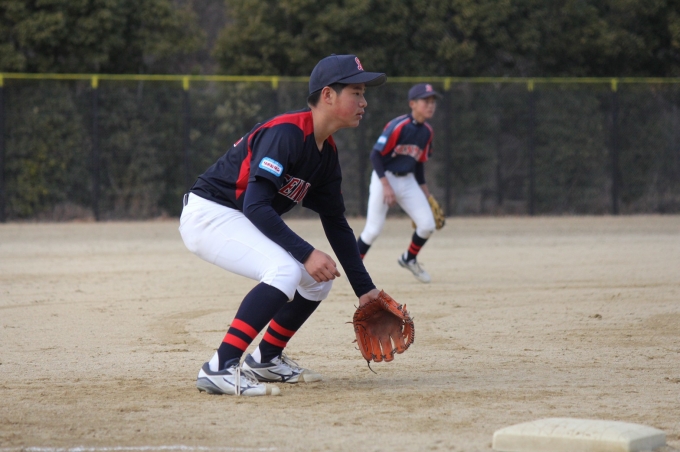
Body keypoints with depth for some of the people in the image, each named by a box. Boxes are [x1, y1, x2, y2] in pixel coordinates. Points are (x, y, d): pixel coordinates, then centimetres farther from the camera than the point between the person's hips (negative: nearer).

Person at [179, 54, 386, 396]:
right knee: (286, 270, -29)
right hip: (208, 215, -10)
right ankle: (220, 369, -30)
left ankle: (266, 359, 23)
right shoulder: (287, 133, -23)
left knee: (319, 276, 11)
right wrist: (306, 253, -33)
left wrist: (365, 289, 10)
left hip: (240, 223, 10)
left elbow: (336, 224, 13)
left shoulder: (327, 152, 7)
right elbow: (256, 206, -30)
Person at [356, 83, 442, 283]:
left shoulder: (427, 131, 3)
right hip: (385, 178, -6)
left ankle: (409, 259, 22)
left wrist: (424, 191, 16)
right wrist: (386, 186, -25)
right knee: (373, 230, -9)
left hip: (408, 181, 6)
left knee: (427, 225, -3)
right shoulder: (398, 126, -19)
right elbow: (375, 155, -20)